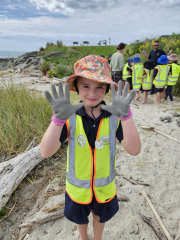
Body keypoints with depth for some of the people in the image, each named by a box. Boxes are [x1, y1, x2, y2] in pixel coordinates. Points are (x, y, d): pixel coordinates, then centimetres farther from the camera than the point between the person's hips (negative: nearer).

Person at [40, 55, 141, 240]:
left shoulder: (114, 117, -21)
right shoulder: (70, 117, -23)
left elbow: (134, 150, -31)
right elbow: (46, 152, -32)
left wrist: (125, 114, -44)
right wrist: (58, 118, -47)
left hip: (104, 186, 1)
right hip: (77, 186, 0)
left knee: (100, 216, 30)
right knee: (80, 217, 30)